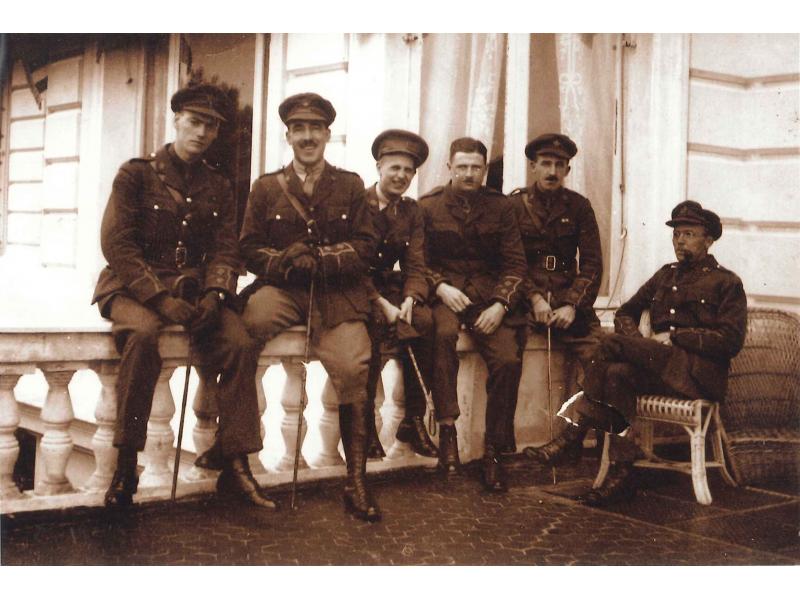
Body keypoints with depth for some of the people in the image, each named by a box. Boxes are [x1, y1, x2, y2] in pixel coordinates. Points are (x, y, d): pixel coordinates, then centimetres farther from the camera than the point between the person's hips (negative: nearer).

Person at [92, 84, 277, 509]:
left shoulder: (218, 188, 14)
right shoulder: (136, 174, 1)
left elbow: (225, 251, 6)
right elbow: (115, 244, -8)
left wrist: (213, 296, -15)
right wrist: (161, 298, -19)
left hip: (194, 290, 4)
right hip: (134, 287, -3)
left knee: (241, 343, -24)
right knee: (144, 334, -37)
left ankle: (235, 466, -16)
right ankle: (125, 466, -26)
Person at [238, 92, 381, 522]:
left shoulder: (350, 185, 15)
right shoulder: (266, 187, 15)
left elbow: (366, 246, 7)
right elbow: (250, 249, 10)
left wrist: (324, 257, -10)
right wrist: (284, 260, -11)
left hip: (338, 296, 0)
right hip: (283, 289, 0)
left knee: (352, 366, -23)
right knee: (249, 320, -34)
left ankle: (356, 482, -10)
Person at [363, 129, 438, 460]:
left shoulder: (412, 211, 11)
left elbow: (416, 265, 3)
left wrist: (409, 300, -18)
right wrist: (381, 304, -24)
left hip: (390, 286, 5)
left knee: (425, 320, -24)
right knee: (374, 323, -35)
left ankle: (414, 420, -15)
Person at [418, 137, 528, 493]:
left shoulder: (501, 207, 10)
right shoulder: (428, 206, 7)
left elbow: (515, 263, 5)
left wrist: (500, 305, -10)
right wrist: (440, 287, -14)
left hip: (489, 292, 2)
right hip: (445, 291, -1)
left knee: (508, 360, -22)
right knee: (443, 332, -37)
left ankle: (493, 451, -10)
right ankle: (447, 429, -30)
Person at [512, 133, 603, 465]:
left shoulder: (579, 206, 11)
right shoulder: (515, 204, 7)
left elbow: (591, 264, 5)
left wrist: (573, 305, -11)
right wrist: (534, 298, -16)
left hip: (570, 299, 2)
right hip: (526, 298, -1)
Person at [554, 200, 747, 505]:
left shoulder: (727, 282, 8)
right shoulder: (665, 275, 25)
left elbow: (731, 341, -3)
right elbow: (625, 313, 26)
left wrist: (674, 337, -9)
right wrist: (638, 343, 3)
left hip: (699, 372, -5)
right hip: (658, 366, 5)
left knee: (612, 343, -26)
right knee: (617, 374, -31)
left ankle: (585, 414, -11)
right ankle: (622, 474, -31)